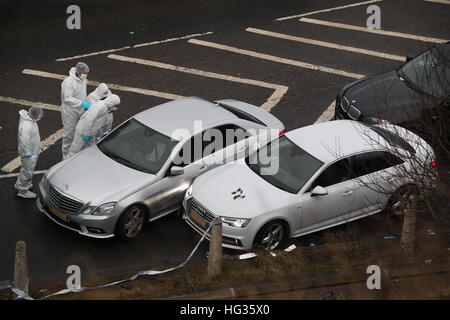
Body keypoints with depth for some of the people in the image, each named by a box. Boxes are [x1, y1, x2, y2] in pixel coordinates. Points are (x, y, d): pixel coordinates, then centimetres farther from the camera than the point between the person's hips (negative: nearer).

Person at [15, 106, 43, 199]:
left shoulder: (29, 117, -3)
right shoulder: (26, 126, -35)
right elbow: (24, 141, -35)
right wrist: (27, 153, -23)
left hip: (33, 151, 10)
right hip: (29, 154, -10)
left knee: (26, 169, 27)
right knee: (28, 171, 6)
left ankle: (19, 184, 44)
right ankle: (23, 191, 21)